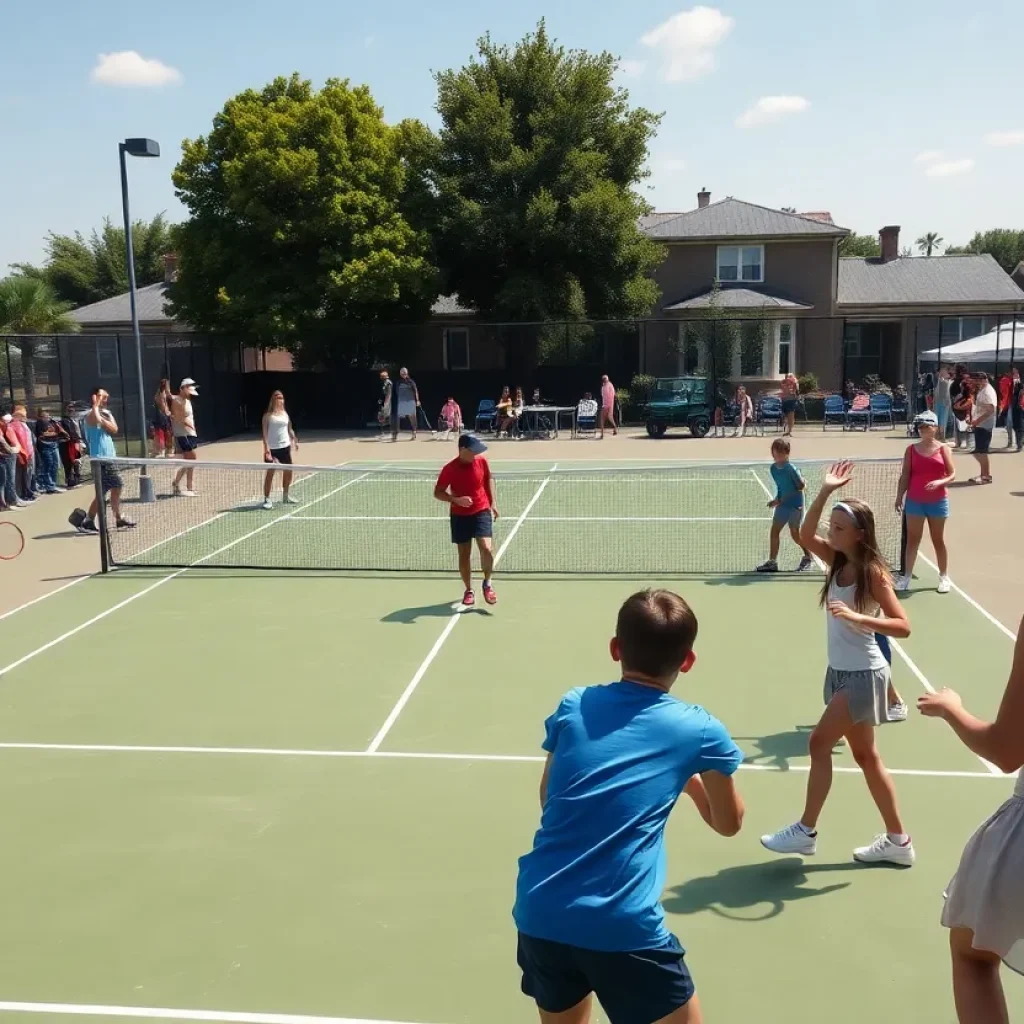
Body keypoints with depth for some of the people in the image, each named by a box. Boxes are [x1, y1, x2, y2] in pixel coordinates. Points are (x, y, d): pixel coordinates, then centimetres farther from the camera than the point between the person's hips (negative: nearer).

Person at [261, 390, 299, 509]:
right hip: (272, 448, -6)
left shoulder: (285, 414, 9)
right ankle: (267, 499, 2)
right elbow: (265, 432, -10)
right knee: (270, 472, -4)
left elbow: (289, 429, 18)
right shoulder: (268, 415, -6)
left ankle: (286, 496, 27)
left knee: (288, 470, 11)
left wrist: (294, 440, 7)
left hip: (285, 446, 6)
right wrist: (266, 448, -18)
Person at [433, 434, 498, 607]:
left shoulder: (481, 461, -6)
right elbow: (438, 492, -8)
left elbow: (489, 479, 13)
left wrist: (493, 503, 9)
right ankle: (468, 590, 26)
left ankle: (487, 583, 8)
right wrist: (456, 500, -25)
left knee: (486, 549, -16)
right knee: (464, 554, 7)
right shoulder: (449, 469, -15)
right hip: (460, 516, -1)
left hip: (482, 511, 1)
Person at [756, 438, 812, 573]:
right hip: (782, 504, 7)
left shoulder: (791, 468, -19)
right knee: (774, 531, 4)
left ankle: (807, 557, 25)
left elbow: (801, 486, -13)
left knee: (795, 533, 2)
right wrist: (777, 499, 1)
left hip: (795, 505, -7)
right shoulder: (773, 468, 2)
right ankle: (772, 562, 11)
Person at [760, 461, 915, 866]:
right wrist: (825, 491, -12)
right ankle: (898, 841, 22)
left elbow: (903, 626, -19)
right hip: (840, 672, 8)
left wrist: (857, 617, -33)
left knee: (819, 742, -9)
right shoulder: (838, 562, 3)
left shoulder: (873, 573, -16)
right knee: (865, 755, 12)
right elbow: (805, 535, -4)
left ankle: (805, 831, 2)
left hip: (863, 675, -8)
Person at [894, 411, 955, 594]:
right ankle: (907, 576, 8)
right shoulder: (911, 449, 2)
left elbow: (952, 474, -4)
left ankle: (944, 577, 18)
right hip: (914, 501, 1)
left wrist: (939, 482, -23)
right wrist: (899, 497, -4)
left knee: (938, 540, 9)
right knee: (912, 540, 5)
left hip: (937, 501, -1)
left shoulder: (943, 449, -1)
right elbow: (905, 476, 3)